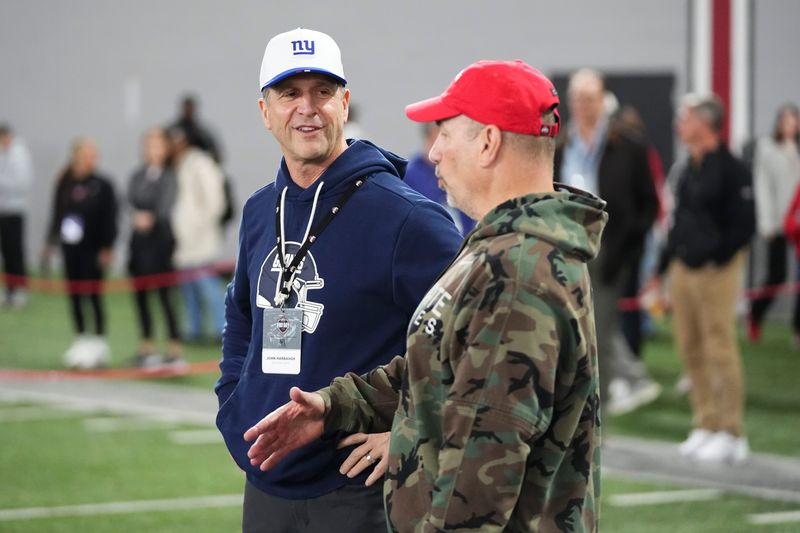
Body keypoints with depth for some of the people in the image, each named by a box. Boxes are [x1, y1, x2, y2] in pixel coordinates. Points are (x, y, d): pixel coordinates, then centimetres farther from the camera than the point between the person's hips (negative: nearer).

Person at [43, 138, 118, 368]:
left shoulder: (102, 185, -4)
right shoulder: (65, 184, 5)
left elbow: (110, 218, -5)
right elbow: (57, 214, 12)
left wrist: (107, 247, -9)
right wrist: (50, 243, 10)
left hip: (93, 249, -4)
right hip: (71, 248, 4)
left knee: (93, 295, -3)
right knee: (75, 296, 8)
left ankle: (99, 341, 4)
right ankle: (81, 339, 18)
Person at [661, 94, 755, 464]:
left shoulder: (731, 169, -11)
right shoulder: (686, 169, 14)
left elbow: (744, 225, -14)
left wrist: (714, 256, -17)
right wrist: (667, 262, 15)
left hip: (716, 271, -8)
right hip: (683, 268, 8)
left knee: (720, 349, -7)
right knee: (690, 350, 10)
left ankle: (731, 434, -2)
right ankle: (706, 426, 18)